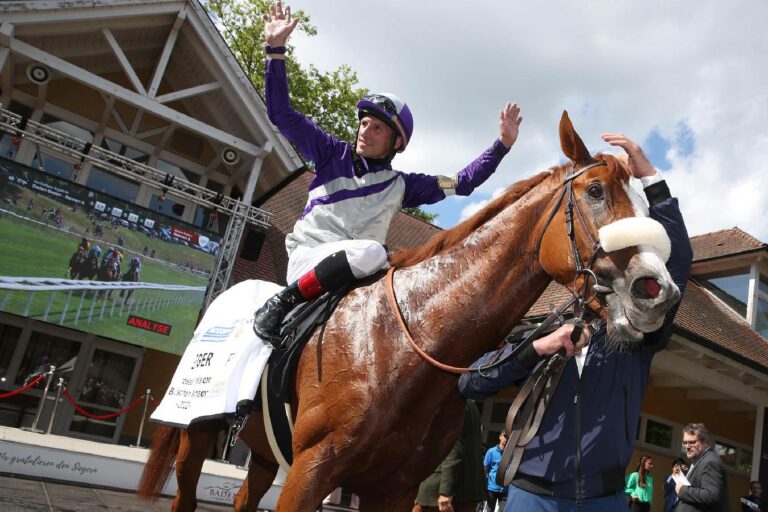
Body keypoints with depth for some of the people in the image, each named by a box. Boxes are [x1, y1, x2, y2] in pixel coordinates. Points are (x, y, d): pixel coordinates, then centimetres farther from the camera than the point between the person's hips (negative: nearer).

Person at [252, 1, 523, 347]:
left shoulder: (401, 185, 13)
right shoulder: (333, 155, 8)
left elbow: (462, 183, 11)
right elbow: (281, 114, 4)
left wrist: (502, 144, 3)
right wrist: (275, 48, -2)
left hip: (357, 275, 4)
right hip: (309, 258, -4)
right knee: (371, 251, -36)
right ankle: (280, 304, -25)